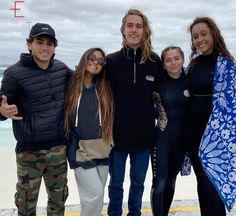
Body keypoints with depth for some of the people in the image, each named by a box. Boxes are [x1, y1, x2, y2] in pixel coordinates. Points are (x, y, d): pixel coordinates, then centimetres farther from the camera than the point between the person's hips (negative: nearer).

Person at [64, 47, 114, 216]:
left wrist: (109, 142, 11)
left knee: (97, 193, 12)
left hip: (102, 149, 4)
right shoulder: (71, 85, -3)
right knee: (95, 193, -7)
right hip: (80, 149, -4)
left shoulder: (104, 89, 8)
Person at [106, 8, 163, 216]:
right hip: (117, 134, -1)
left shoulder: (155, 61, -2)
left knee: (138, 183, 18)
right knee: (116, 184, 14)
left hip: (144, 134, 1)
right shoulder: (112, 61, -5)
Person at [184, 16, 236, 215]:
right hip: (193, 128, 6)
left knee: (212, 181, -3)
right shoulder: (194, 63, 10)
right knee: (202, 181, 15)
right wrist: (187, 126, 11)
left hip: (214, 131, -6)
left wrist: (215, 132, -17)